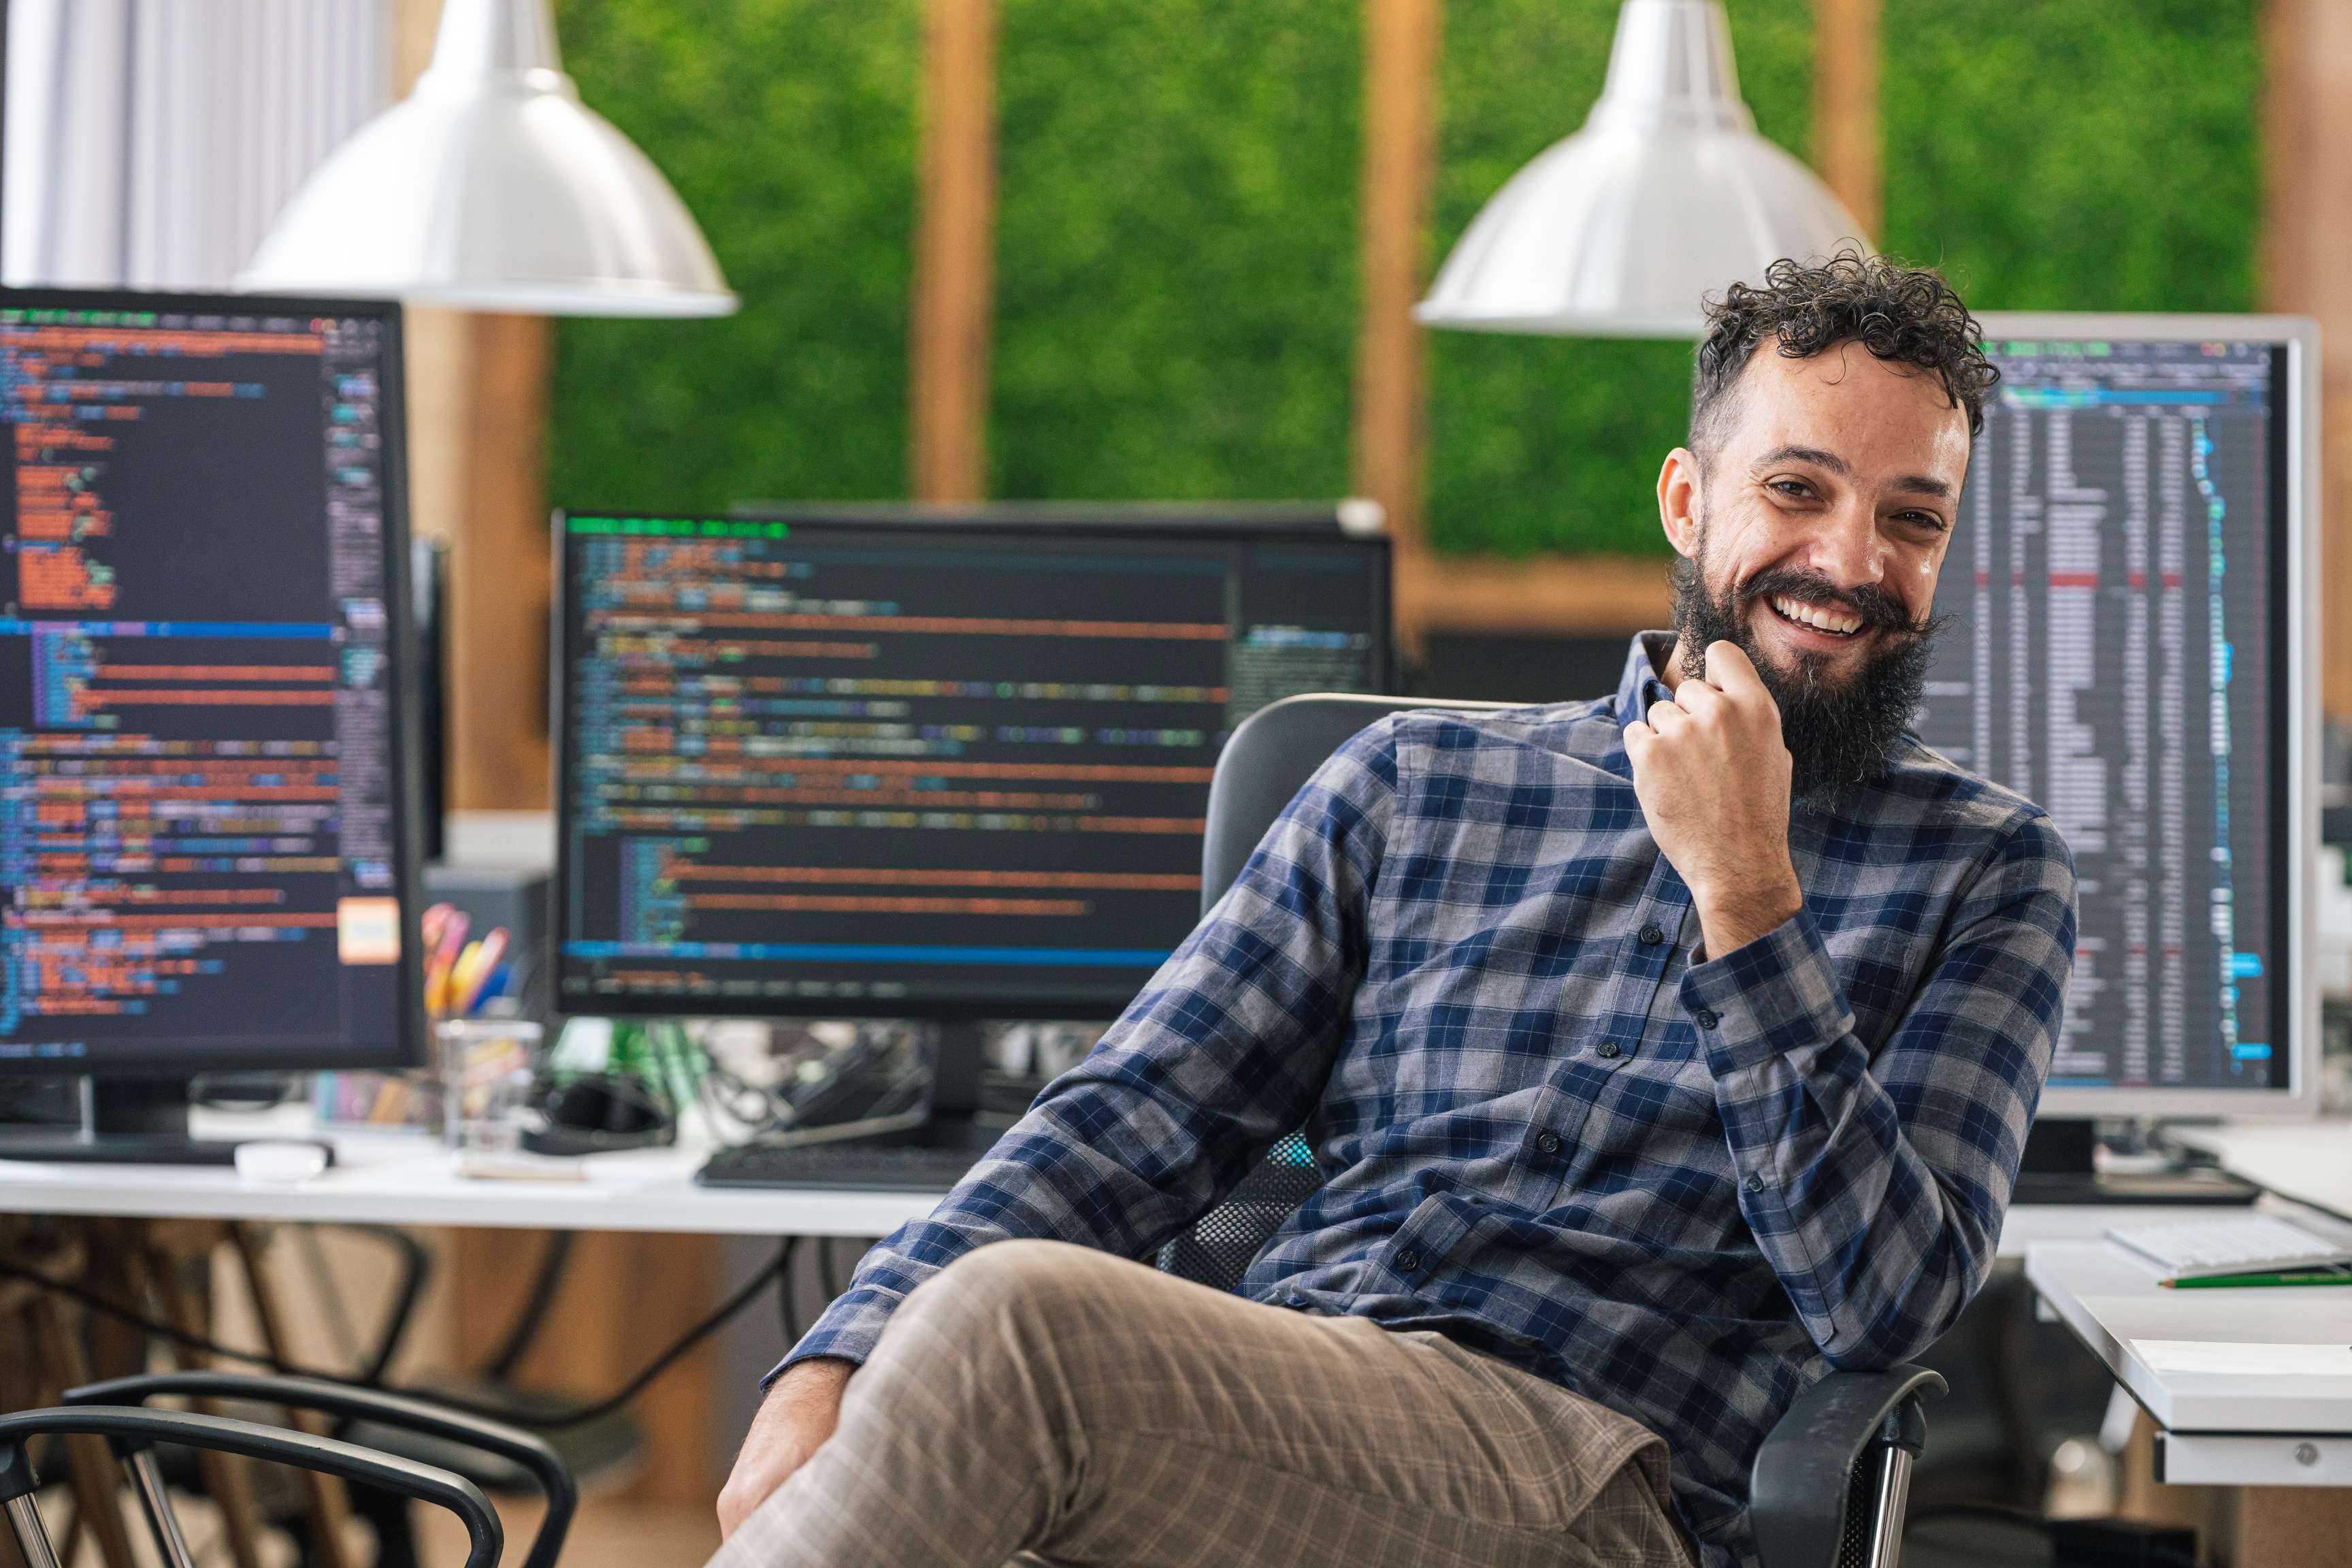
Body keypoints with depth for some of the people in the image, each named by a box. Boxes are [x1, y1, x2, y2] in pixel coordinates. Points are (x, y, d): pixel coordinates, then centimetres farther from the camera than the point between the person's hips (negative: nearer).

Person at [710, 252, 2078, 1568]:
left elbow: (1885, 1307, 0)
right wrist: (837, 1370, -6)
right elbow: (1135, 1119, 11)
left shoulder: (1988, 873, 13)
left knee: (1013, 1316, -30)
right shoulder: (1417, 782, 20)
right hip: (1260, 1421, 3)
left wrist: (1745, 889, -7)